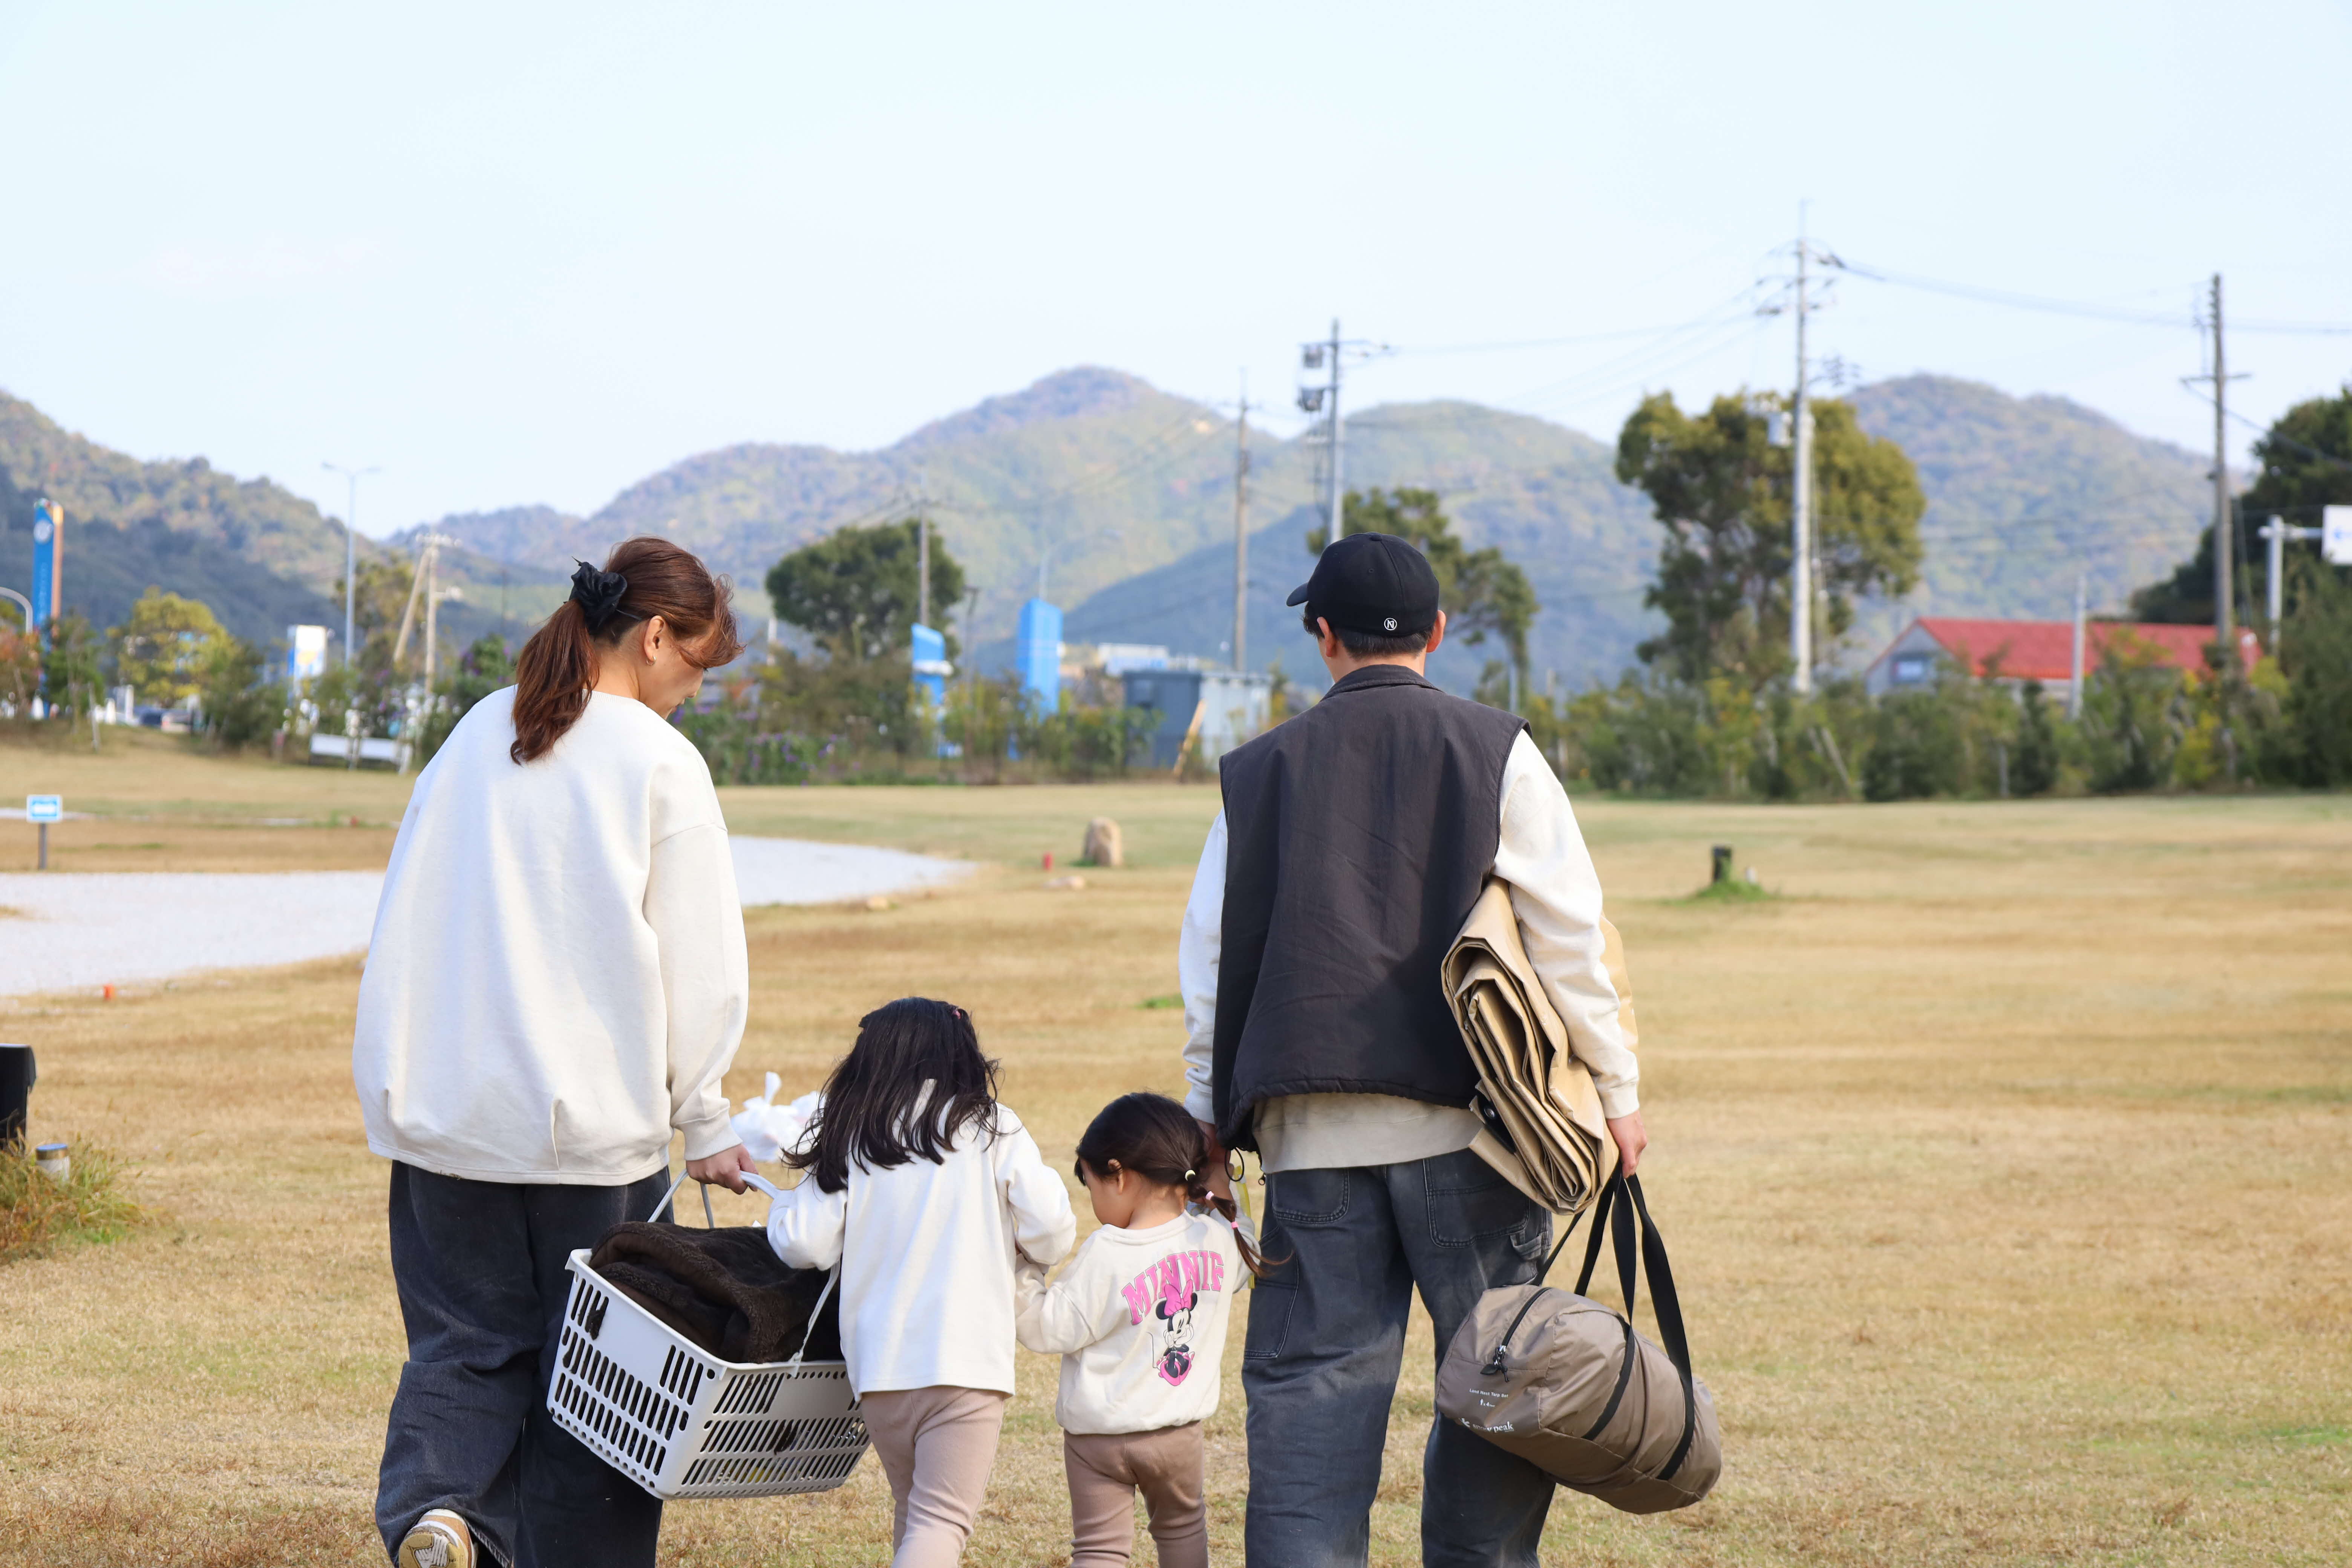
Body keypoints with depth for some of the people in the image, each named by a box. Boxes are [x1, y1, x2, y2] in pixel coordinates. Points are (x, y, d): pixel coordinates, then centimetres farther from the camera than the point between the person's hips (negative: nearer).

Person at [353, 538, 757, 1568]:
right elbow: (702, 968, -7)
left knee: (464, 1341, 8)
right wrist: (704, 1123, 4)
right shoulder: (659, 762, -8)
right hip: (598, 1121, -4)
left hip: (449, 1117, 4)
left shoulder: (476, 736, 8)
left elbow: (406, 921, 13)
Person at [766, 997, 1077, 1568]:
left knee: (911, 1507, 21)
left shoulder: (849, 1138, 5)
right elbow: (1052, 1238, -3)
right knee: (943, 1518, -6)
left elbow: (806, 1245, 2)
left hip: (877, 1360, 3)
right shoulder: (993, 1132, 0)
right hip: (966, 1359, -3)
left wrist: (783, 1206, 24)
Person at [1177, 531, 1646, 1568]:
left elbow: (1209, 958, 10)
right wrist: (1615, 1090, 7)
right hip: (1464, 1120, -2)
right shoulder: (1495, 753, 2)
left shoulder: (1259, 771, 9)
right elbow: (1569, 937, -1)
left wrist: (1210, 1117, 18)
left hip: (1309, 1130, 2)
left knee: (1311, 1378, 3)